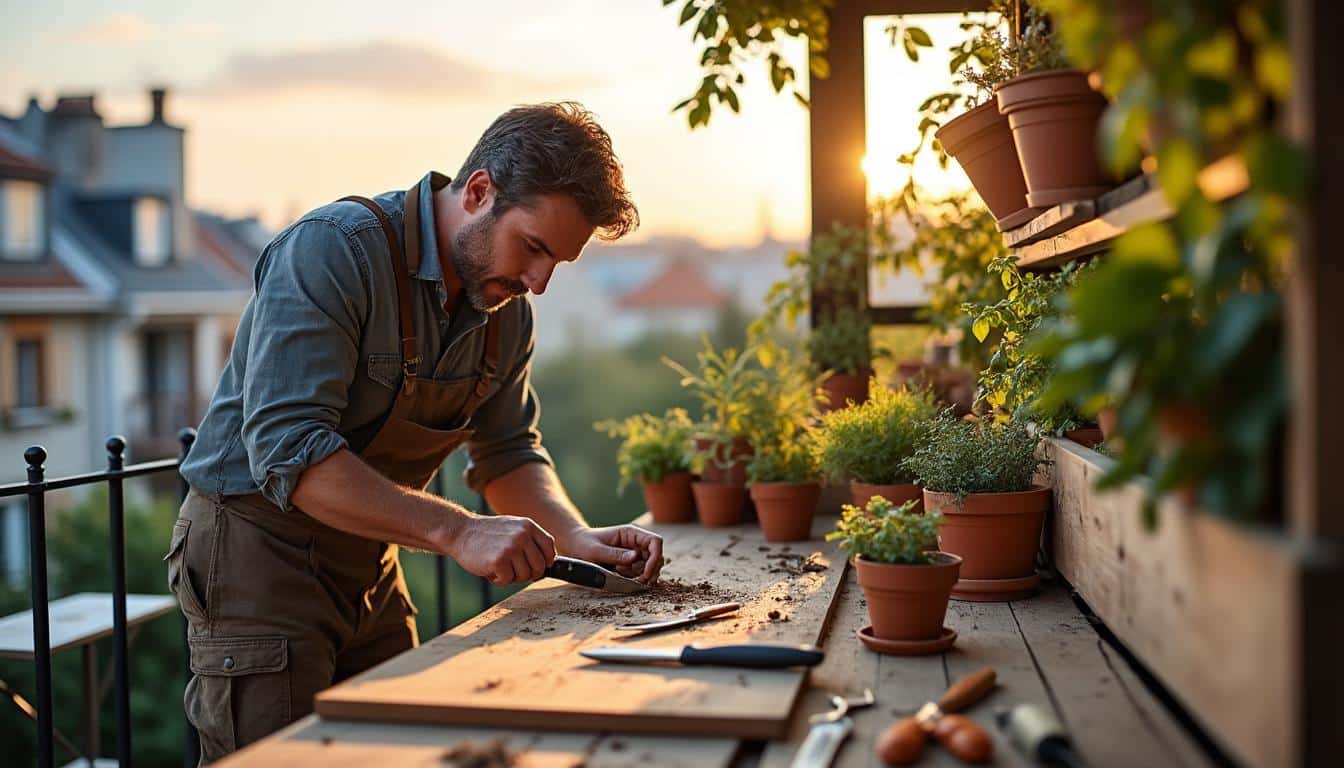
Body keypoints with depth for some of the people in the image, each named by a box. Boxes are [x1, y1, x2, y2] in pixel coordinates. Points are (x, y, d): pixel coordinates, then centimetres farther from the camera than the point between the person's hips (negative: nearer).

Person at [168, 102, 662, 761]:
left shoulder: (508, 311, 0)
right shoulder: (332, 250, -23)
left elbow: (507, 452, 11)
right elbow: (288, 449, -32)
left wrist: (577, 539, -8)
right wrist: (458, 532, -36)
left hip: (370, 567, 7)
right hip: (260, 552, -7)